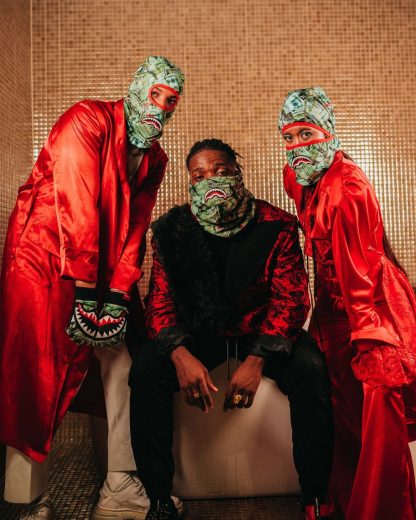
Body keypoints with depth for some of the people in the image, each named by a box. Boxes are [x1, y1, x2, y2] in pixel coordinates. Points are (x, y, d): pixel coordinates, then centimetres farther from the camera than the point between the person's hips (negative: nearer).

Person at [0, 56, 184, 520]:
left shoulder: (154, 158, 9)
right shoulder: (88, 120, -12)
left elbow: (135, 228, 2)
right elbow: (75, 206, -20)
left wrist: (118, 295, -10)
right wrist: (84, 294, -22)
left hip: (102, 265, 7)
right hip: (43, 259, -7)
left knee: (122, 360, 3)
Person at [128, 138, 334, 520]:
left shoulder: (277, 225, -10)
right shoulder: (172, 229, -6)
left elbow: (290, 298, -14)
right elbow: (160, 299, -9)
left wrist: (256, 360, -30)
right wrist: (180, 354, -30)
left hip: (263, 329, 0)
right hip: (200, 330, 1)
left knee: (311, 370, -29)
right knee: (146, 370, -25)